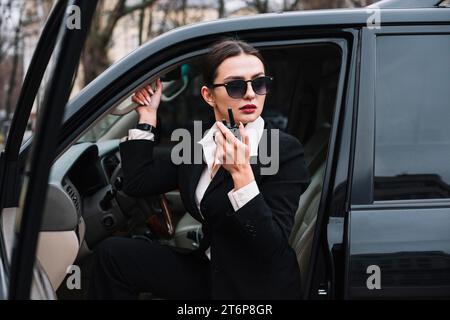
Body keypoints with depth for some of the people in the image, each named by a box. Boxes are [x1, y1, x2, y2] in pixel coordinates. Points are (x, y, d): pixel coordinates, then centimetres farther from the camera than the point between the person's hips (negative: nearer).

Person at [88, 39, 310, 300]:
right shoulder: (198, 145, 3)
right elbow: (137, 184, 3)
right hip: (210, 273, 6)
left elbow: (272, 246, -23)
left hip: (257, 290, -6)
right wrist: (148, 116, 3)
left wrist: (241, 173, -33)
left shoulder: (286, 151, -17)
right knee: (113, 254, -5)